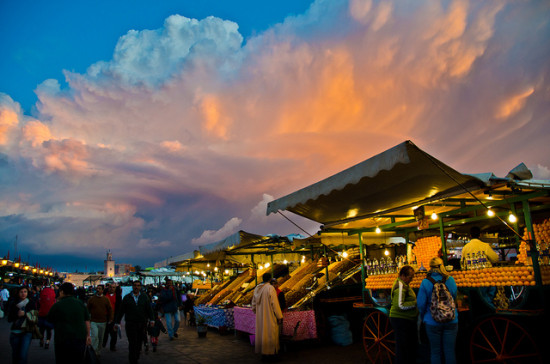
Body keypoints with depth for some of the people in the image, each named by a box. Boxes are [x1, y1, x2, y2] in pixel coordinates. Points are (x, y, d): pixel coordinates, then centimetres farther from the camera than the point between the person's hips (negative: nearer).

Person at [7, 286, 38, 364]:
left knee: (23, 355, -11)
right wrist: (17, 315, -18)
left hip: (27, 332, -2)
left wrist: (25, 314, -16)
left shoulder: (31, 303, -1)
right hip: (15, 332, 2)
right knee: (15, 355, 14)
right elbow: (9, 319, 0)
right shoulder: (13, 304, 1)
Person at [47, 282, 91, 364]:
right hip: (80, 339, 4)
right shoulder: (81, 304, 3)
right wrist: (88, 335, 11)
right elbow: (87, 321, 5)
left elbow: (49, 320, 4)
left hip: (63, 340, -3)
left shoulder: (57, 305, -8)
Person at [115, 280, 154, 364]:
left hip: (142, 324, 2)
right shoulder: (127, 297, 5)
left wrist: (151, 319, -6)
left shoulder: (144, 297, 7)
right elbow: (121, 311, 7)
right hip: (130, 324, -2)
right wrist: (117, 322, 6)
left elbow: (149, 309, 4)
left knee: (139, 343, 8)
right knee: (132, 344, -4)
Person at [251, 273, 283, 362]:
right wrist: (279, 316, -11)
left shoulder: (257, 288, 5)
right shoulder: (270, 288, -15)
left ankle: (263, 354, 19)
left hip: (260, 317, 7)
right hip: (270, 317, -6)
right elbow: (274, 303, -17)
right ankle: (270, 354, 6)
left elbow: (254, 303, 12)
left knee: (262, 333, 12)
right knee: (270, 334, 2)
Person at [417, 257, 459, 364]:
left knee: (435, 351, 8)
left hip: (433, 322, -2)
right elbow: (454, 298, 10)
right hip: (451, 321, 2)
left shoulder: (426, 282, -10)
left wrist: (423, 317, 10)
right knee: (450, 351, 9)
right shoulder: (450, 280, -3)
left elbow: (421, 303, -7)